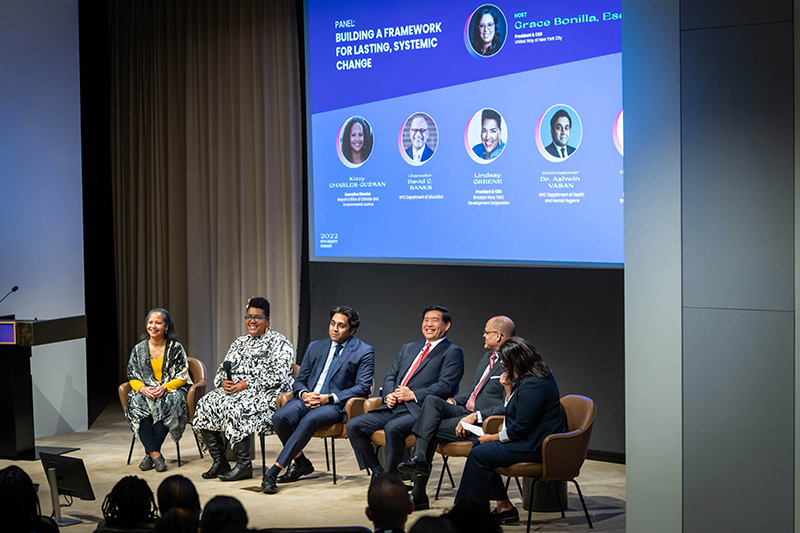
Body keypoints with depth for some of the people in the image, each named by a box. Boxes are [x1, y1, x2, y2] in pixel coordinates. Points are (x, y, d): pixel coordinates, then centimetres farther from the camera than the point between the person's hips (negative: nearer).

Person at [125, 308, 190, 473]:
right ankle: (155, 454, -36)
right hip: (146, 391, 2)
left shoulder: (176, 348, 1)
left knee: (167, 405, -37)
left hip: (172, 390, -2)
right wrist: (143, 388, -16)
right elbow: (132, 377, 7)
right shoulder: (139, 349, 9)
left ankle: (149, 454, -31)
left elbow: (182, 377, -3)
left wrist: (164, 387, -20)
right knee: (136, 404, -32)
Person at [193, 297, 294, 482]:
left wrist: (246, 385, -19)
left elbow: (276, 376, -14)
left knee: (234, 408, -34)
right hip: (234, 389, 7)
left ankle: (244, 466, -24)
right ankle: (219, 462, -13)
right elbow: (223, 368, 19)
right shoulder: (240, 343, 21)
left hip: (266, 394, -7)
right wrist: (224, 382, -5)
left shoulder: (279, 343, -2)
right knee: (206, 404, -17)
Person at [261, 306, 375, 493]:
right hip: (308, 399, 5)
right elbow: (300, 380, 19)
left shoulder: (364, 352, 5)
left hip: (335, 405, -5)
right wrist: (304, 394, -8)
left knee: (310, 420, -37)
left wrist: (329, 398, -16)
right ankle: (301, 463, -5)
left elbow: (363, 388, -5)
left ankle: (273, 471, -35)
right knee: (280, 417, -28)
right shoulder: (315, 347, 20)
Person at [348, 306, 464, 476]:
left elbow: (445, 386, -10)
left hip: (417, 410, -7)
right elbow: (391, 376, 23)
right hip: (393, 407, 7)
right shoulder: (409, 348, 25)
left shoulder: (452, 353, 3)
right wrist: (388, 395, 1)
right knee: (354, 426, -8)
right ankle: (377, 472, -2)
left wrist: (414, 395, -15)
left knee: (393, 428, -35)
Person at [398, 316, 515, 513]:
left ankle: (419, 493, -10)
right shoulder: (488, 357, 18)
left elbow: (508, 408, -19)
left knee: (431, 429, -19)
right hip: (466, 412, 8)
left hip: (482, 423, -8)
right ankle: (419, 458, -24)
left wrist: (476, 416, -24)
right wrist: (454, 401, 10)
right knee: (432, 401, -17)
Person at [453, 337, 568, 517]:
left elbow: (520, 428, -22)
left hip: (536, 447, -11)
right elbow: (514, 412, 21)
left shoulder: (532, 385, -23)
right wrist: (509, 388, 5)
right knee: (479, 448, 11)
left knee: (479, 454, -12)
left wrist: (493, 437, -9)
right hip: (533, 439, 11)